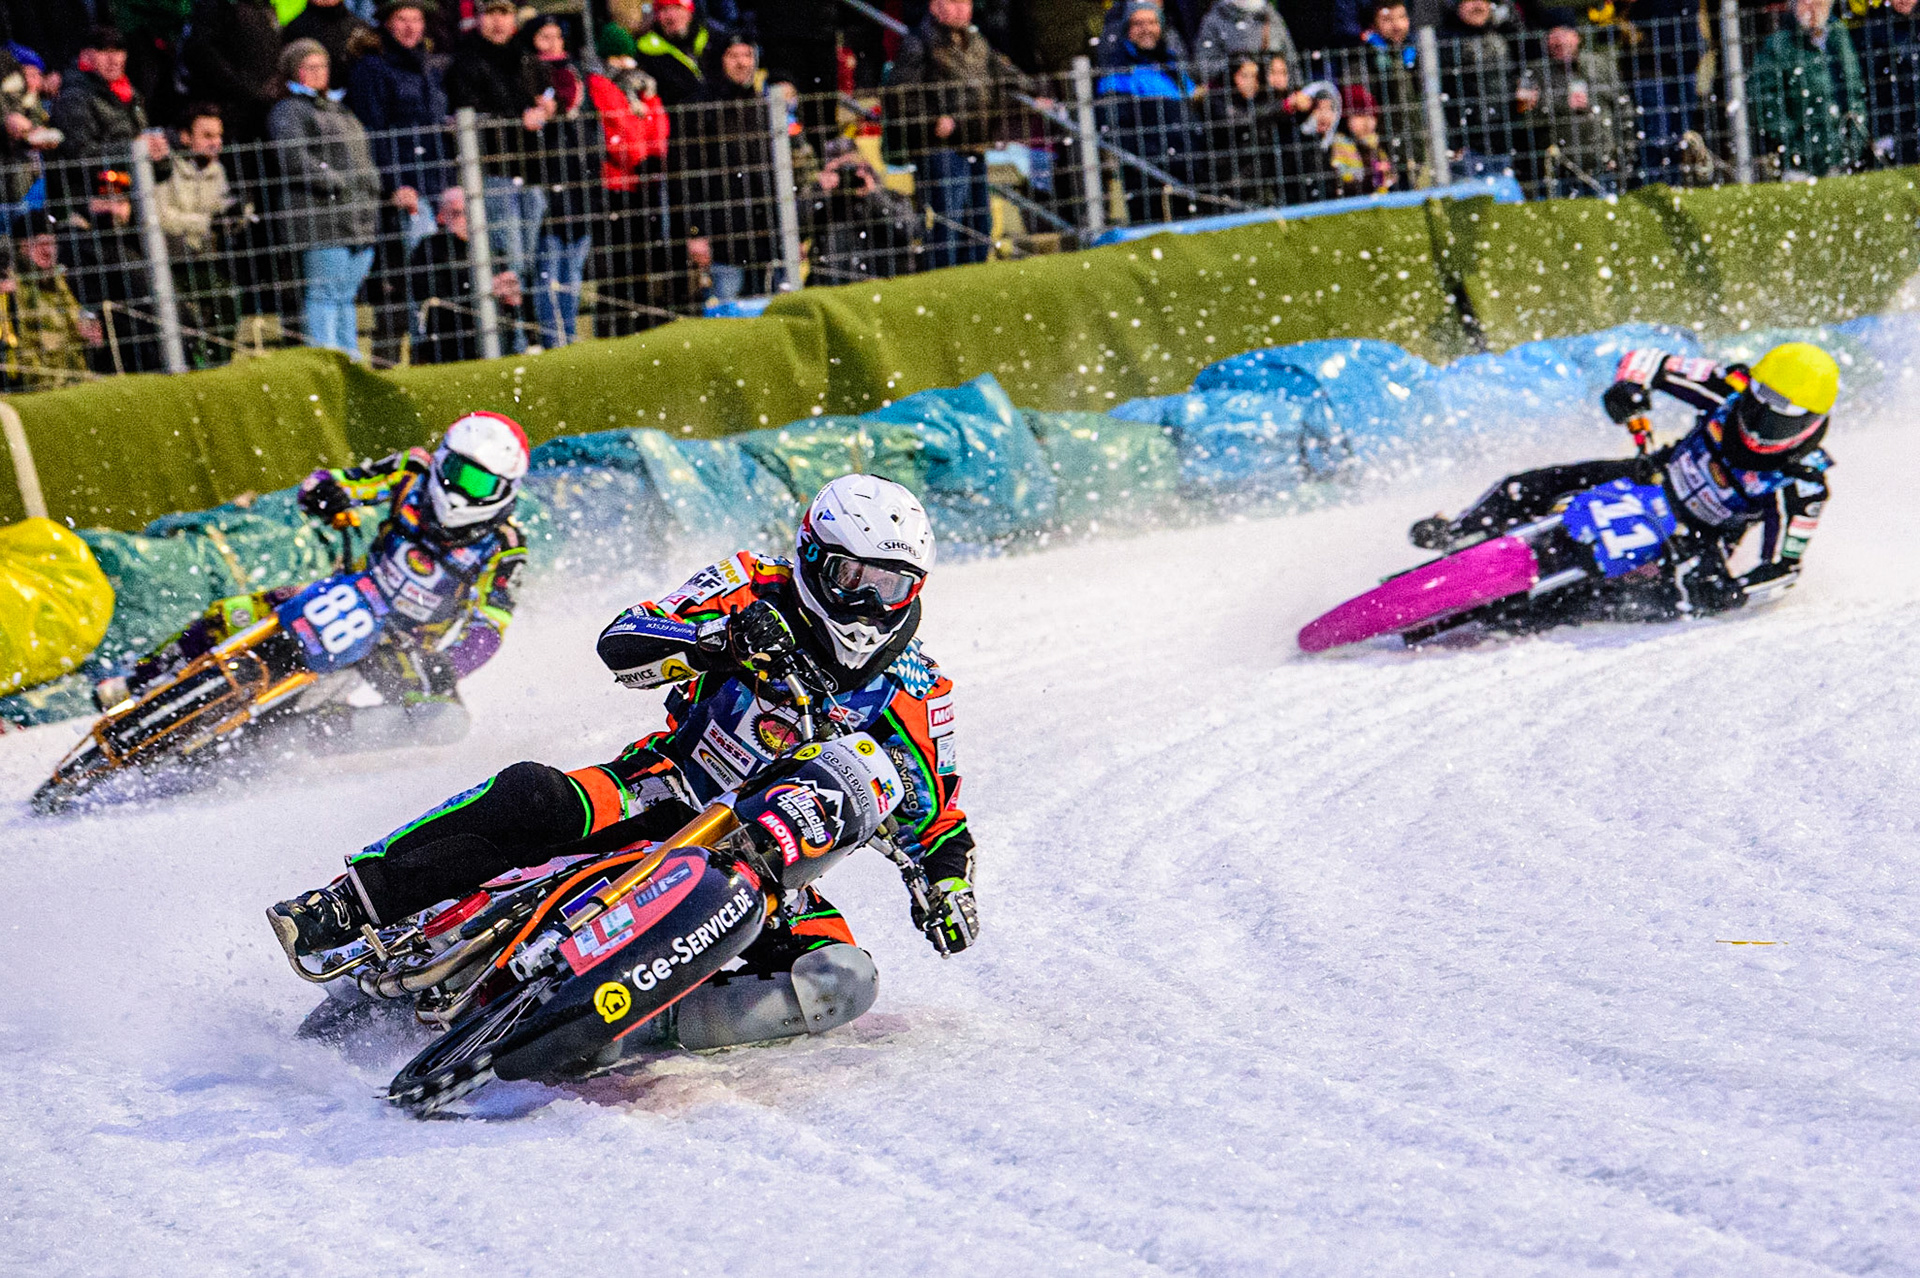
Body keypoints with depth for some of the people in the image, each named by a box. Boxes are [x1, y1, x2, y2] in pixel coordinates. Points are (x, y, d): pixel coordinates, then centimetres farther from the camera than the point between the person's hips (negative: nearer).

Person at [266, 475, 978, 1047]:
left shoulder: (913, 697, -1)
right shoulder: (755, 591, -5)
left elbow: (935, 816, 10)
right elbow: (620, 643, -15)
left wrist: (949, 885, -10)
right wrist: (722, 635, -32)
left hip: (764, 859, 2)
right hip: (664, 798, -1)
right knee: (529, 799, -31)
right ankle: (347, 907, -28)